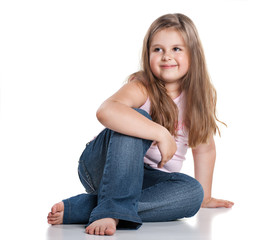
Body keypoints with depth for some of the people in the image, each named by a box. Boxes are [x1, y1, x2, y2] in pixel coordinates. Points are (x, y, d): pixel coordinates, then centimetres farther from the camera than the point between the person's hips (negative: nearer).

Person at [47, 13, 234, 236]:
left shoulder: (199, 98, 0)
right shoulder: (142, 88, -18)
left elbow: (205, 148, 11)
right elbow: (106, 111, -41)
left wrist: (204, 197, 14)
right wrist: (161, 133, -41)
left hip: (148, 179, 5)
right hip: (100, 167, -5)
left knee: (193, 192, -26)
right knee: (137, 118, -30)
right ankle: (112, 209, -36)